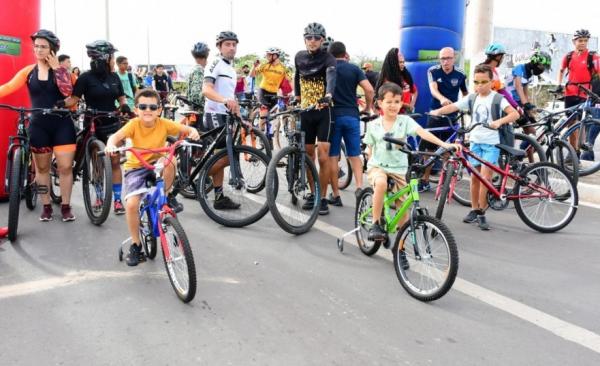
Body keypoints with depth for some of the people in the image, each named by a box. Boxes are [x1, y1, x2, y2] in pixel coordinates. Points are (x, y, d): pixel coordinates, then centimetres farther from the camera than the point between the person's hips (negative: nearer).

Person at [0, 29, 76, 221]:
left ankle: (66, 206, 11)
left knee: (65, 166, -1)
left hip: (62, 123, -1)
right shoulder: (28, 71, 2)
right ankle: (46, 206, 21)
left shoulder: (60, 70, 0)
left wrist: (56, 67, -13)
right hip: (38, 124, 2)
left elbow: (67, 91, -17)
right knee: (42, 167, 9)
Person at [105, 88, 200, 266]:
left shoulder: (164, 124, -12)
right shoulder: (134, 124, -16)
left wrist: (193, 132, -38)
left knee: (170, 161, -34)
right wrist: (111, 145, -52)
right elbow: (116, 136, -30)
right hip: (136, 167, -1)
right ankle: (135, 245, 1)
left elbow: (186, 129, -14)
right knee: (131, 204, -19)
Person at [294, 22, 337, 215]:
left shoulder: (328, 58, -9)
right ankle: (313, 193, 23)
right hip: (305, 111, 4)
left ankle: (323, 198, 1)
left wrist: (328, 95, -49)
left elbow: (332, 76, -30)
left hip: (323, 111, -4)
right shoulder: (299, 56, 6)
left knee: (323, 157, -9)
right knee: (308, 155, 10)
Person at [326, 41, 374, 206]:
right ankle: (359, 187, -6)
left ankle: (335, 195, 6)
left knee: (332, 156, 5)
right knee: (354, 155, 11)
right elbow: (369, 90, -6)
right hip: (351, 115, 1)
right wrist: (368, 108, 9)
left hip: (332, 115, -1)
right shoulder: (354, 69, 4)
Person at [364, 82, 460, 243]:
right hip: (377, 166, -1)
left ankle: (400, 246, 18)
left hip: (399, 169, 1)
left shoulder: (405, 121, -3)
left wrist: (444, 144, -32)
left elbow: (422, 132, -19)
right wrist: (372, 165, 0)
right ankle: (375, 224, -21)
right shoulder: (373, 125, 2)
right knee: (381, 183, -36)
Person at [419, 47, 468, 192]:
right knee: (429, 148, 0)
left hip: (451, 116, 1)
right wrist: (442, 98, -43)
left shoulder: (460, 75, -3)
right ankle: (425, 181, 10)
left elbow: (465, 93, 14)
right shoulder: (433, 71, -7)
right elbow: (433, 89, -24)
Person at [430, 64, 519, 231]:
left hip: (491, 143, -4)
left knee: (485, 177, -10)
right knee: (475, 177, 10)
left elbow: (515, 114, -18)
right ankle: (474, 210, 21)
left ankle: (481, 213, 0)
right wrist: (437, 111, -21)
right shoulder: (471, 98, 6)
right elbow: (453, 106, -3)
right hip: (475, 141, 4)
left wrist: (499, 121, -36)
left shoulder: (497, 99, -7)